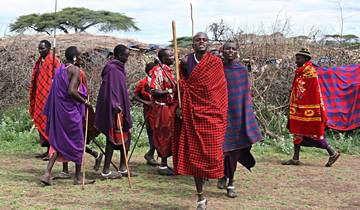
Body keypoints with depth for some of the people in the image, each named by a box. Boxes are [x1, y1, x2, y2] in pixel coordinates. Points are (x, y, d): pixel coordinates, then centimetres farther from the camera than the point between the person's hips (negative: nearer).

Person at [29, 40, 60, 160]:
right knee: (41, 123, 10)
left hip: (49, 96, -8)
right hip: (40, 97, 8)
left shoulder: (53, 61, -9)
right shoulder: (39, 62, 15)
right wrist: (34, 98, 17)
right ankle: (48, 150, 17)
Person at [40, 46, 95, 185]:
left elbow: (56, 91, 12)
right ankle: (78, 177, 14)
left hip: (58, 110, 7)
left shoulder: (59, 69, 11)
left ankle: (47, 173, 2)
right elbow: (71, 91, -24)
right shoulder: (75, 70, -13)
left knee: (58, 141, 12)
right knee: (77, 142, 5)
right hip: (71, 110, -7)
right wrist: (85, 102, -12)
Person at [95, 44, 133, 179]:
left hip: (120, 108, 10)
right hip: (115, 109, -10)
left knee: (126, 136, 11)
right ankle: (106, 171, 2)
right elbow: (110, 88, -23)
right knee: (113, 138, -5)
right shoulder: (112, 68, -14)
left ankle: (123, 169, 17)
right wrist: (114, 105, -30)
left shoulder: (118, 68, 16)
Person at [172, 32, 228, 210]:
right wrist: (180, 106, -3)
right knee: (194, 153, 3)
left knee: (211, 153, -10)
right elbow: (182, 87, 9)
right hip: (191, 114, 2)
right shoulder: (185, 62, 5)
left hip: (211, 114, -2)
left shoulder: (216, 62, -1)